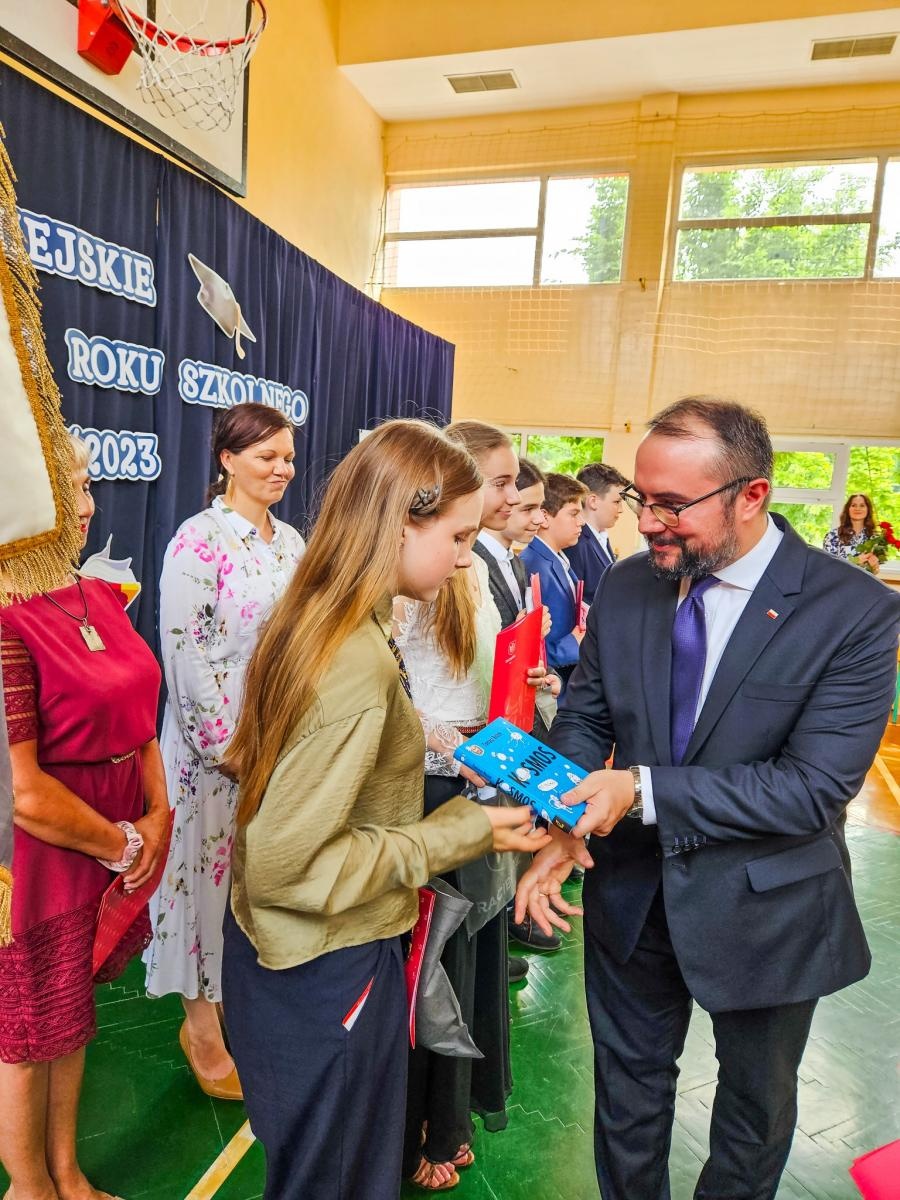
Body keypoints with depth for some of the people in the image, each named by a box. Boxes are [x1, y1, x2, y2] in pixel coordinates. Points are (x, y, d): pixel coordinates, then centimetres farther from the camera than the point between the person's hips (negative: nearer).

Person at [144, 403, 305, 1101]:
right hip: (216, 741, -6)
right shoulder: (199, 539, -13)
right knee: (216, 869, 8)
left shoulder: (291, 539, 7)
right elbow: (185, 653, -16)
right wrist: (228, 747, -15)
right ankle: (203, 1024, 29)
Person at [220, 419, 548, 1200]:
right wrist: (462, 834, -21)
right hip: (327, 973, -8)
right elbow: (291, 864, -27)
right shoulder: (359, 664, -30)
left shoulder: (313, 617, -2)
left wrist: (420, 747, 3)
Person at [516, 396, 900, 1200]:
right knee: (629, 1080, 24)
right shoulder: (625, 586, -8)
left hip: (763, 906, -2)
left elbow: (815, 787, -24)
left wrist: (644, 790, -29)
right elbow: (583, 720, -2)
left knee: (758, 1101, 25)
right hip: (630, 888, 3)